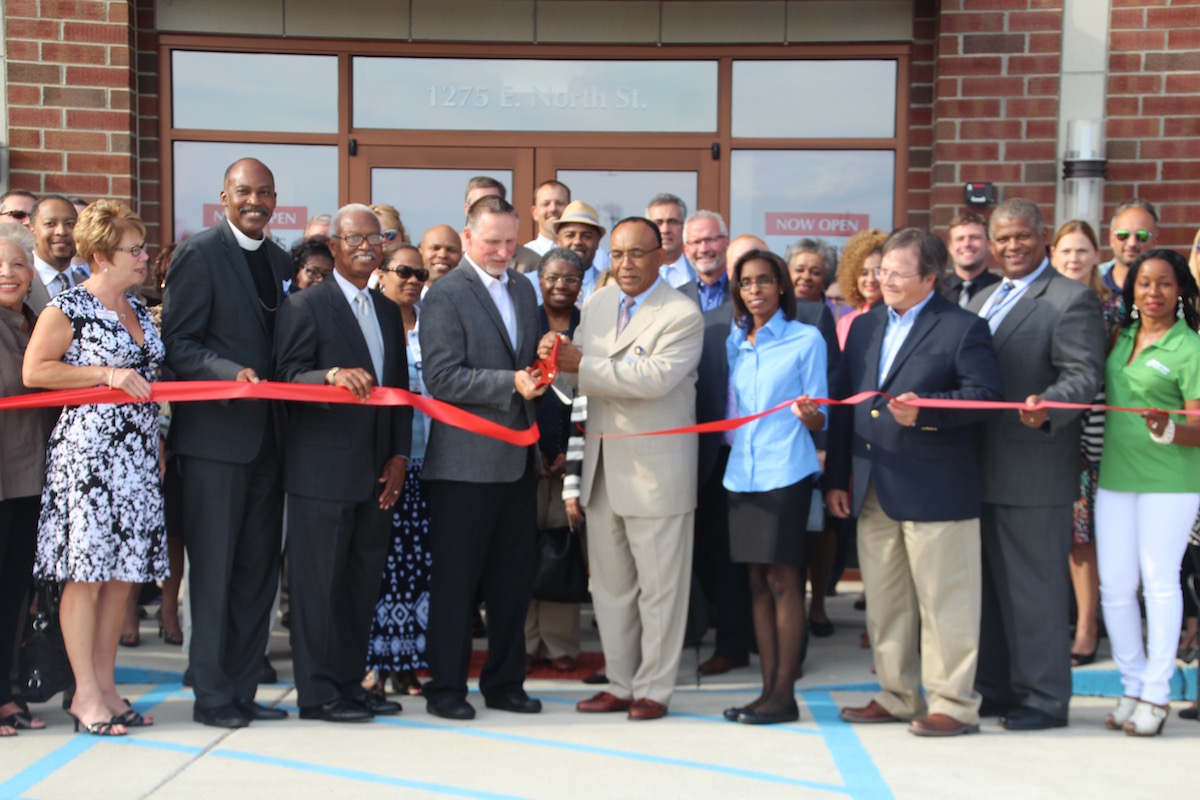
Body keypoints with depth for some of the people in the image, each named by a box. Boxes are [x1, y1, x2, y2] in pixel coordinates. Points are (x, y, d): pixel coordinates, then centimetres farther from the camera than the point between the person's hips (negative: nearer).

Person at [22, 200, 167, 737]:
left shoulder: (137, 310, 17)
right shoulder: (68, 307, -5)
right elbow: (33, 372, -11)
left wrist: (156, 445, 19)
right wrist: (107, 374, -14)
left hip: (135, 453, 7)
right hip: (87, 449, -7)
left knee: (123, 573, 7)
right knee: (86, 573, -4)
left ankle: (106, 685, 15)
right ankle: (85, 693, 3)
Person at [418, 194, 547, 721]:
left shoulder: (523, 289, 15)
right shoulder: (446, 295, -8)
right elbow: (441, 378, -15)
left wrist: (540, 371, -1)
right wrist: (511, 384, -22)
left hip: (517, 459, 7)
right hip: (465, 462, -7)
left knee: (514, 580, 12)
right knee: (455, 580, 1)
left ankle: (505, 682, 24)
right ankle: (445, 687, 13)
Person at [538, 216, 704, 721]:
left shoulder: (682, 315, -10)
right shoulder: (598, 306, 11)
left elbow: (656, 376, -24)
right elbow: (576, 381, 11)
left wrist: (583, 365, -23)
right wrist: (557, 359, -13)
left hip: (655, 472, -6)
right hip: (602, 470, 7)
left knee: (659, 586, 4)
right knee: (609, 585, 13)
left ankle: (653, 689, 16)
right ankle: (620, 684, 25)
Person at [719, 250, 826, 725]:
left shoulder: (806, 339, -1)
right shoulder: (734, 343, 14)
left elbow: (819, 421, -4)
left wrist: (808, 413, -24)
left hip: (786, 471, -5)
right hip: (742, 472, 5)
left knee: (782, 579, -6)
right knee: (757, 582, 7)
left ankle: (784, 694, -1)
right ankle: (768, 688, 12)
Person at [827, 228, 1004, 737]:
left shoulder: (963, 329, -4)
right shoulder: (865, 327, 15)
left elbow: (986, 396, -13)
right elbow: (844, 403, 14)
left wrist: (924, 410, -25)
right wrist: (837, 477, 10)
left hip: (936, 492, -7)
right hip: (873, 493, 7)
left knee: (943, 603, 0)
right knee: (884, 603, 14)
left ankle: (953, 704, 11)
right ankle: (897, 696, 26)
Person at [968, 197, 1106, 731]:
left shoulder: (1071, 300, -7)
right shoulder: (982, 300, 18)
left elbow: (1083, 374, -17)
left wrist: (1046, 406, -35)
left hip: (1035, 471, -8)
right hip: (983, 468, 8)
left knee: (1035, 587, 0)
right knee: (992, 584, 15)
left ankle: (1044, 697, 11)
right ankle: (995, 688, 27)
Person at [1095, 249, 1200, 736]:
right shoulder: (1121, 339, 11)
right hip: (1115, 476, 5)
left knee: (1159, 582, -1)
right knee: (1115, 586, 5)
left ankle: (1156, 695, 8)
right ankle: (1132, 686, 19)